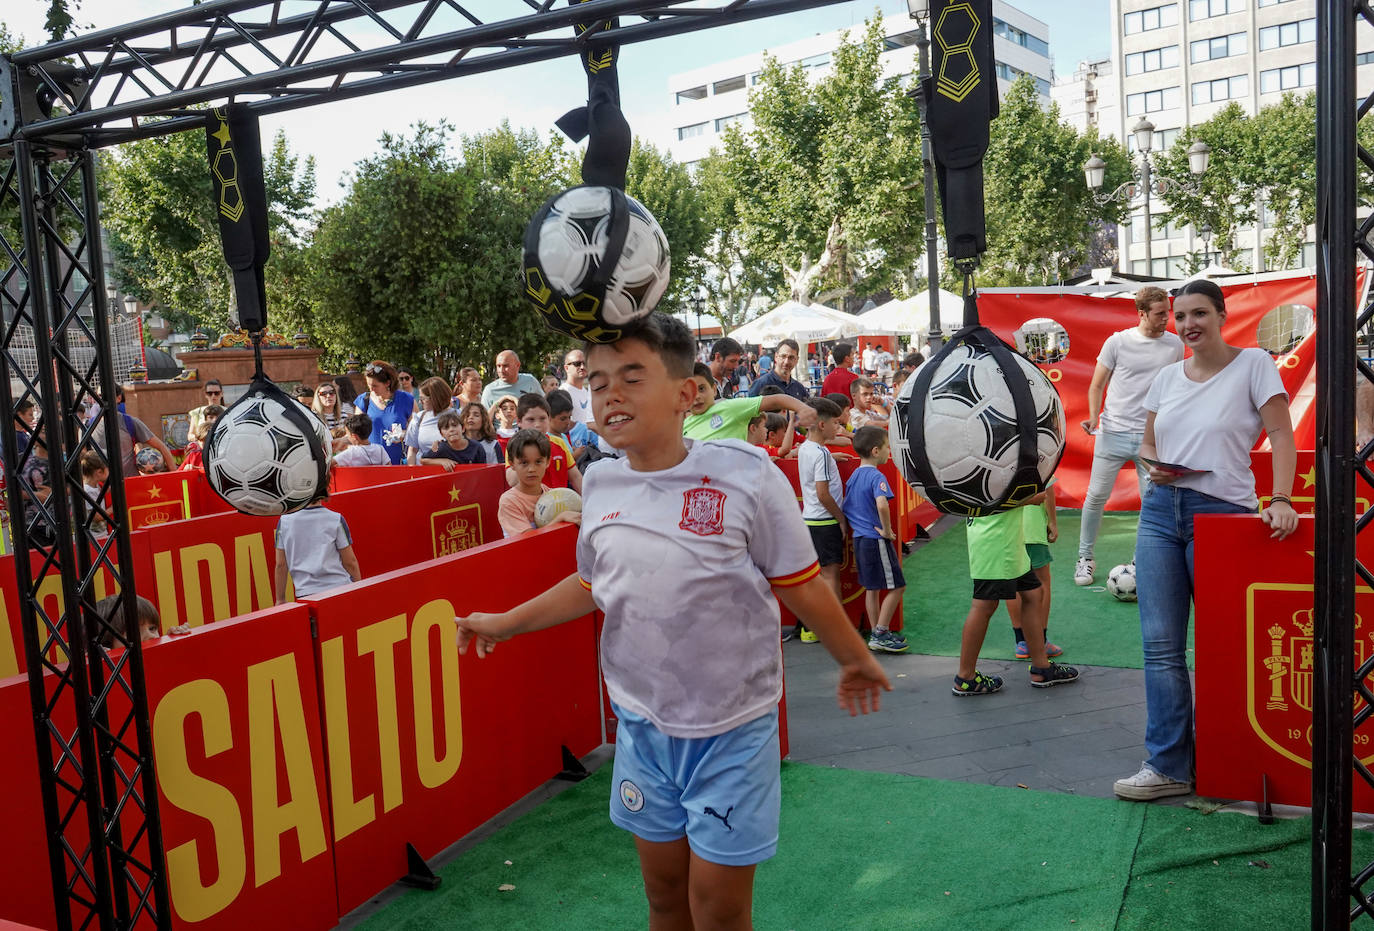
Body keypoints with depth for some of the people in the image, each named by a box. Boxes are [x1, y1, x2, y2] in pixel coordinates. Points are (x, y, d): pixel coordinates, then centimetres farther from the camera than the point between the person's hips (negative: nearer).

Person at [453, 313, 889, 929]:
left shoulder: (744, 474, -16)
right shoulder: (600, 484, -2)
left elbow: (799, 584, -6)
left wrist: (854, 660, 3)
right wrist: (505, 623, 13)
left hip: (731, 724, -4)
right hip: (641, 719, 4)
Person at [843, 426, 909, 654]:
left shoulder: (853, 476, 10)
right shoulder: (876, 477, -17)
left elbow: (844, 509, 16)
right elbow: (881, 505, -34)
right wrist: (887, 530, -22)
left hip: (859, 539, 9)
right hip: (876, 541, -9)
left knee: (871, 588, 16)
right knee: (897, 586, 1)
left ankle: (877, 634, 23)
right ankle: (880, 634, 2)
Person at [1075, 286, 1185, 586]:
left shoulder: (1174, 344, 5)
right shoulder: (1117, 342, -2)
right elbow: (1097, 386, 5)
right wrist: (1093, 417, -11)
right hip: (1113, 433, -2)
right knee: (1096, 496, 0)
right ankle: (1085, 558, 14)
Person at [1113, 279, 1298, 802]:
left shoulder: (1253, 364, -3)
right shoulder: (1168, 377, 12)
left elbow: (1281, 435, -9)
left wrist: (1281, 500, -22)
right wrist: (1153, 464, -4)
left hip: (1220, 513, -5)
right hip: (1159, 511, 5)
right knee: (1160, 644, 2)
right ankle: (1168, 765, 11)